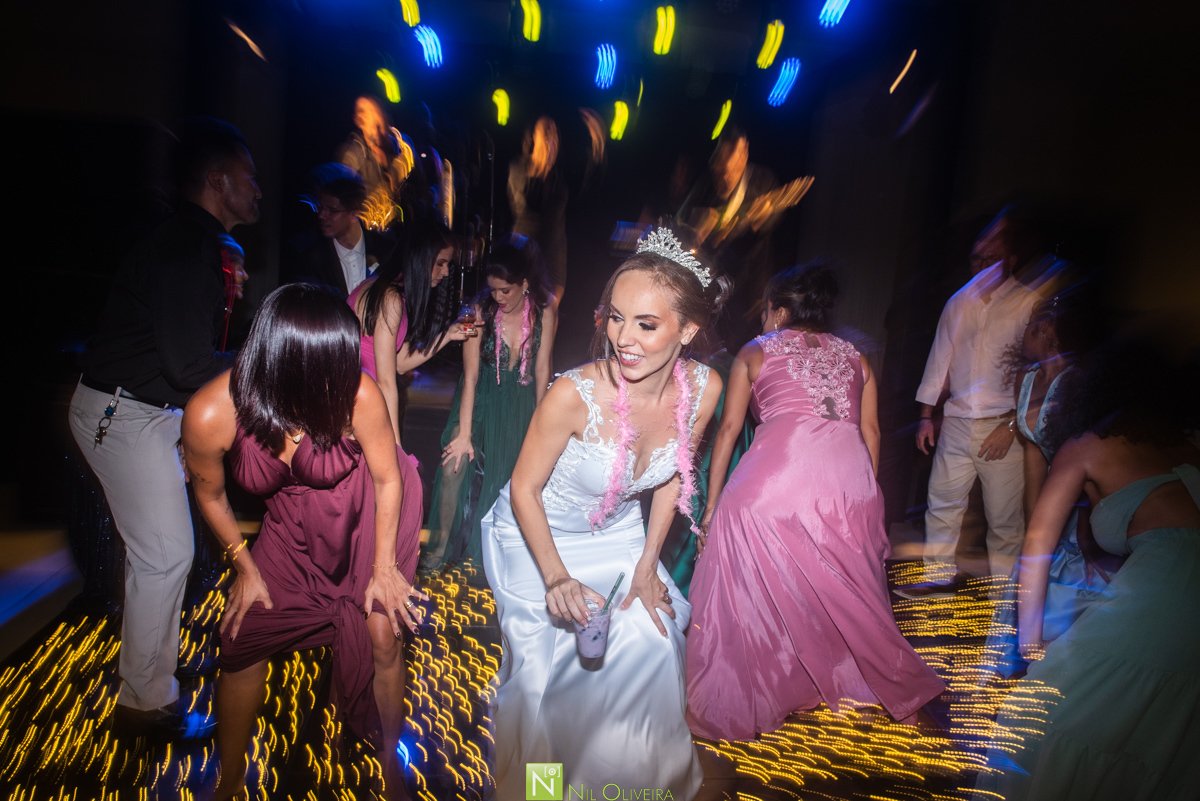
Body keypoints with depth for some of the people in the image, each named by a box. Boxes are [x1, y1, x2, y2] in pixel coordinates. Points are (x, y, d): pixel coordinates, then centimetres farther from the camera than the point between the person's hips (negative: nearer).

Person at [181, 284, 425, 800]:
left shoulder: (358, 394, -34)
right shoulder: (211, 413, -28)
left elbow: (387, 479, -18)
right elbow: (210, 494, -5)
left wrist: (384, 567, -11)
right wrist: (244, 566, 3)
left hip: (366, 511, -2)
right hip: (293, 521, 2)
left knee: (383, 634, -6)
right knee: (242, 637, 4)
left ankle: (391, 758, 23)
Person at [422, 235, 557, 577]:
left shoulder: (543, 312, -11)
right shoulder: (481, 311, -14)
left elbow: (542, 370, -5)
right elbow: (471, 375, -15)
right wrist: (464, 433, -16)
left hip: (521, 405, 1)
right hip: (480, 399, 0)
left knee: (510, 479, 5)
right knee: (453, 466, -11)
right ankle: (440, 546, 12)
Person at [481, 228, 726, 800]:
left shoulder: (703, 388, -18)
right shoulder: (575, 394, -32)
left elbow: (673, 476, -1)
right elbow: (525, 489, -17)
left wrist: (647, 562, -2)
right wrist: (557, 577, -24)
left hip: (617, 532, 4)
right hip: (536, 534, -3)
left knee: (651, 639, 0)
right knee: (553, 655, -6)